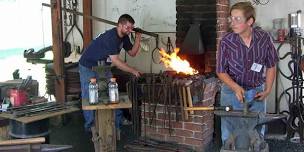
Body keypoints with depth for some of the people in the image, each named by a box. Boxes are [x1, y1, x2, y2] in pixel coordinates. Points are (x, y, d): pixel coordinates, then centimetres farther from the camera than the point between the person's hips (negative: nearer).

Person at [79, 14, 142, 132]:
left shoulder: (124, 37, -5)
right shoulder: (110, 37, -32)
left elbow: (132, 53, 1)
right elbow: (115, 61, -36)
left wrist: (138, 39, -14)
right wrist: (133, 71, -32)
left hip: (102, 67, 8)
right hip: (88, 67, -8)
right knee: (89, 96, -2)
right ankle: (90, 125, 7)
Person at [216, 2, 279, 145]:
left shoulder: (264, 38, -10)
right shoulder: (226, 42, -16)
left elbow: (271, 66, 3)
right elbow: (221, 71, -10)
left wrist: (267, 90, -2)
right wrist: (236, 87, -26)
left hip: (256, 93, 2)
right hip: (232, 92, -1)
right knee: (229, 134, 9)